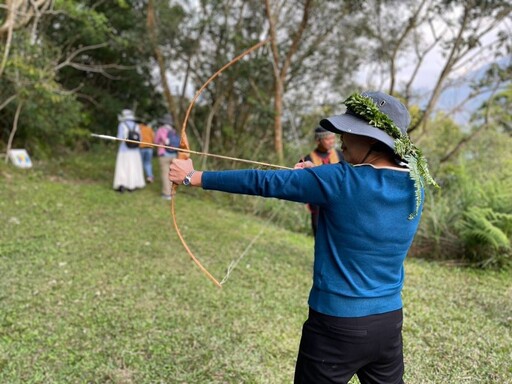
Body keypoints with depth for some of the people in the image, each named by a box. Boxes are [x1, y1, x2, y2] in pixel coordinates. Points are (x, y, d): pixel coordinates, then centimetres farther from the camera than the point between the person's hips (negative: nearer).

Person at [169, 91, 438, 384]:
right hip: (389, 323, 6)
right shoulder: (414, 187, -3)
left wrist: (194, 177, -5)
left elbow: (263, 182, -15)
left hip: (338, 326, -6)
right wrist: (319, 177, 12)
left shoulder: (343, 181, -21)